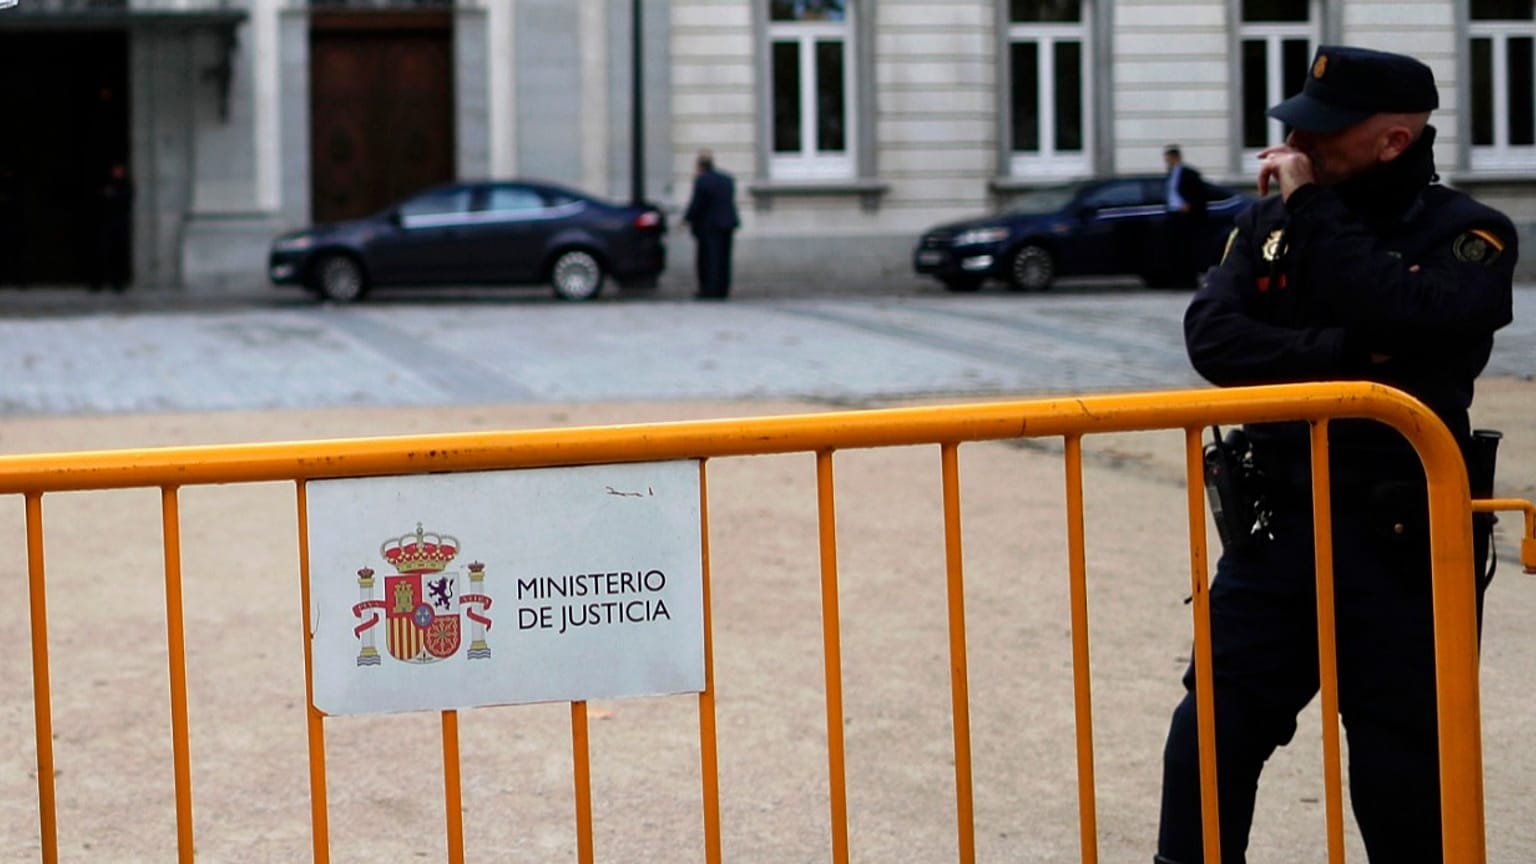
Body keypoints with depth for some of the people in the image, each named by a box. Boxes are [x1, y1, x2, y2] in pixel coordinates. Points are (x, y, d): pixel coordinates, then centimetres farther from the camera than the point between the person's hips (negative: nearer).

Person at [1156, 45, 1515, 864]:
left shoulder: (1468, 235, -6)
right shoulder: (1270, 222, 7)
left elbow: (1405, 317, -26)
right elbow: (1212, 334, -7)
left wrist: (1314, 206, -17)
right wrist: (1346, 355, -19)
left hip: (1402, 545, -3)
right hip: (1277, 526, 3)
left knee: (1404, 764, 4)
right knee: (1212, 731, 1)